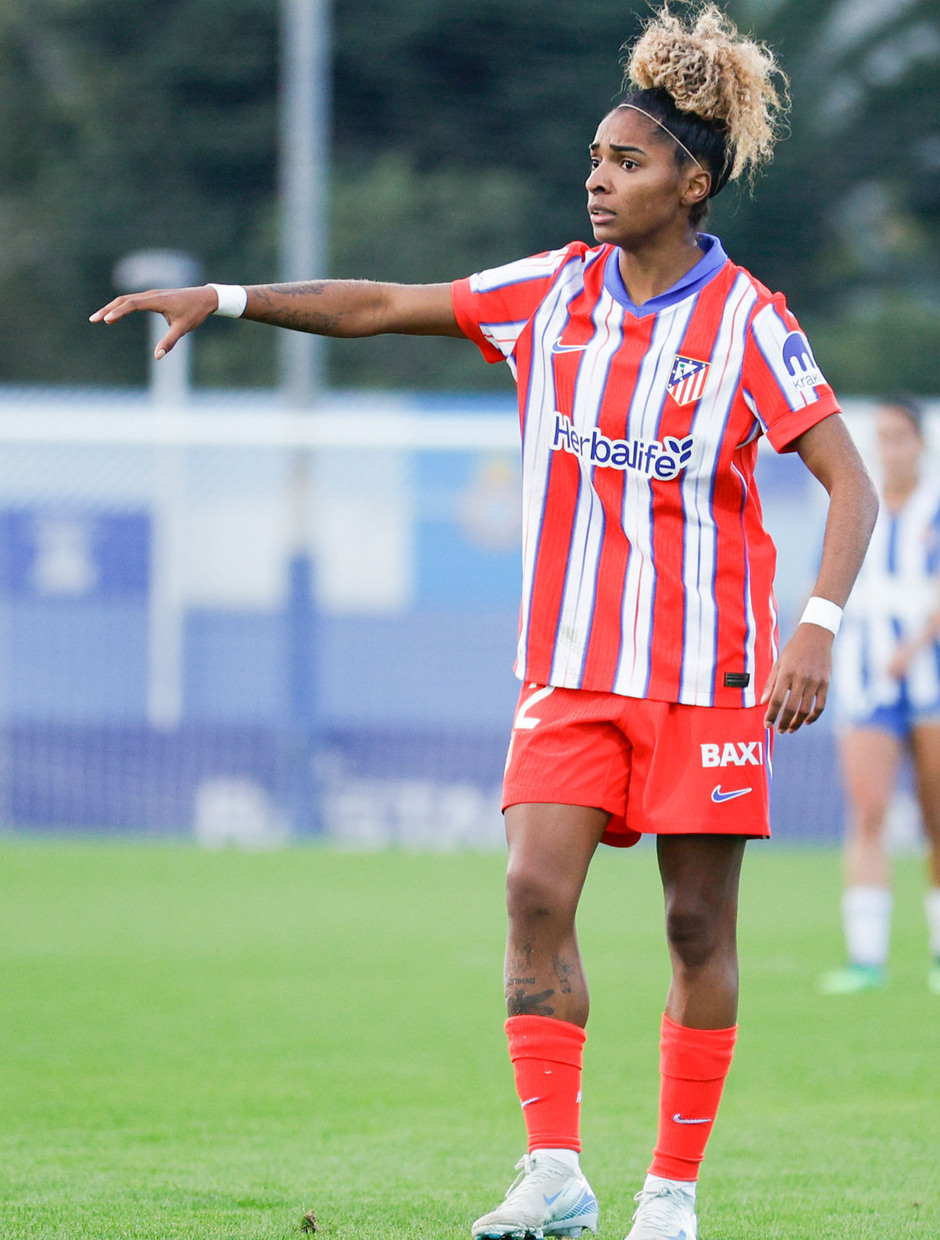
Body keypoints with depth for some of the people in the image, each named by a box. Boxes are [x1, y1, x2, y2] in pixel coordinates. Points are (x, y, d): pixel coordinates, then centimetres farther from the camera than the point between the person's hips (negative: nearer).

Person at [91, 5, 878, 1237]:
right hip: (572, 663, 3)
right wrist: (224, 300, 0)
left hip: (708, 669, -3)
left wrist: (819, 625, -23)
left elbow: (850, 484, -10)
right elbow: (380, 305, 8)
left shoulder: (747, 323, -8)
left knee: (699, 926, 0)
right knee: (536, 890, -12)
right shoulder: (551, 292, 4)